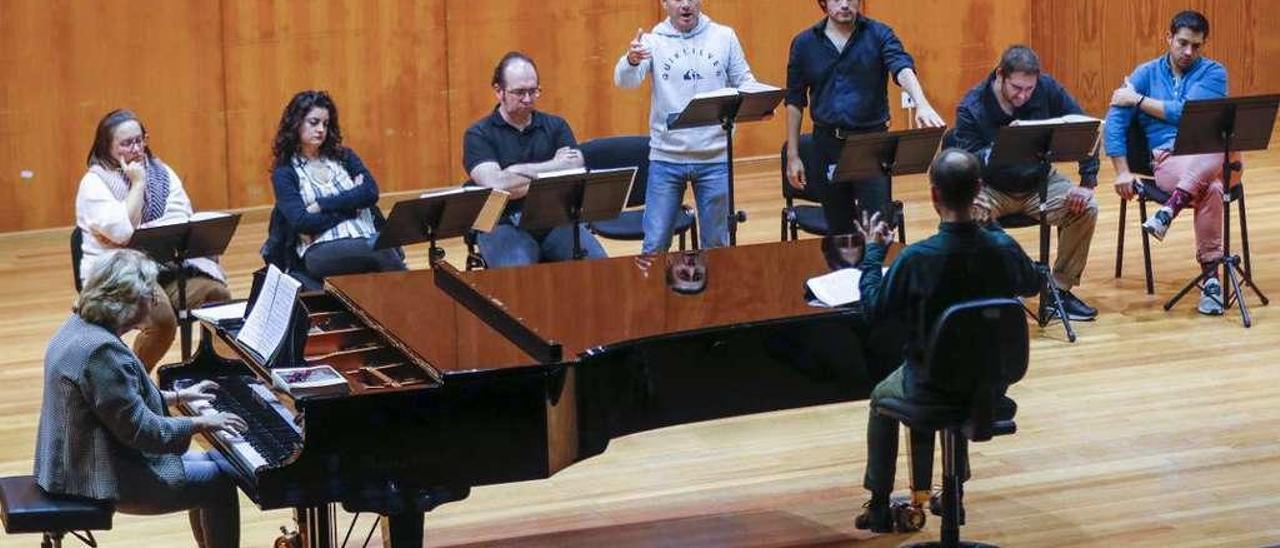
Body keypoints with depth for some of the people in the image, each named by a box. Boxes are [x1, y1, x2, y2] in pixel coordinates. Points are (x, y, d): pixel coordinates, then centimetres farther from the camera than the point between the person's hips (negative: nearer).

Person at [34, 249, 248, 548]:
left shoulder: (80, 327, 5)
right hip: (104, 479, -11)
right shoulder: (101, 350, -28)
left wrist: (178, 396, 18)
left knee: (206, 464, 21)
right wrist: (201, 423, -14)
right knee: (219, 482, -1)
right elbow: (142, 430, -26)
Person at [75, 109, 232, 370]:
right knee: (162, 317, -33)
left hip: (169, 264, 5)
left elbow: (182, 220, 0)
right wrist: (138, 183, -10)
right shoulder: (95, 182, -3)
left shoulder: (161, 172, 13)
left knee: (219, 297, -22)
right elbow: (123, 231, -17)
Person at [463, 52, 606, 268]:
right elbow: (495, 185, -13)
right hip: (504, 225, -3)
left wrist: (520, 171, -11)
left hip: (556, 221, 3)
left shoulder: (556, 126, 13)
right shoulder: (479, 135, 3)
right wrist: (554, 167, -8)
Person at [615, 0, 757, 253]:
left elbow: (744, 81, 8)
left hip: (715, 159, 1)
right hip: (666, 159, -1)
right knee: (655, 245, 1)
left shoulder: (724, 37, 5)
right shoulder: (653, 41, -1)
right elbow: (625, 81, -15)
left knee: (716, 245, 11)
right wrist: (631, 60, -39)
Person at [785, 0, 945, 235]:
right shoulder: (804, 43, 6)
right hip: (828, 144, 2)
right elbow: (795, 101, 10)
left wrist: (922, 105, -38)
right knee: (838, 230, 8)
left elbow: (903, 70, -18)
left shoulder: (879, 35, -1)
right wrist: (793, 156, 8)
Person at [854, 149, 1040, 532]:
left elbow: (874, 310, -12)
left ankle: (879, 505, 34)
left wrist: (873, 252, 0)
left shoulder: (916, 259, -27)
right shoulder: (1002, 247, -16)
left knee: (882, 399, 31)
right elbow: (1032, 285, 7)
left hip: (933, 388, -3)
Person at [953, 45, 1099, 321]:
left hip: (1040, 183, 3)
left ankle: (1061, 289, -5)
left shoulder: (1047, 89, -10)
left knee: (1087, 209, -21)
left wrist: (1087, 183, -12)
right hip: (993, 190, -3)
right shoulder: (971, 108, -16)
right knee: (970, 212, -35)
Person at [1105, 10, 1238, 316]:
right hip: (1169, 161, -1)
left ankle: (1170, 210, -43)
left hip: (1215, 159, 1)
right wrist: (1122, 172, -7)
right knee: (1210, 189, -37)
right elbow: (1115, 121, 4)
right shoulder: (1147, 73, 12)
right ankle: (1211, 277, -33)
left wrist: (1138, 100, -4)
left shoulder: (1213, 73, 7)